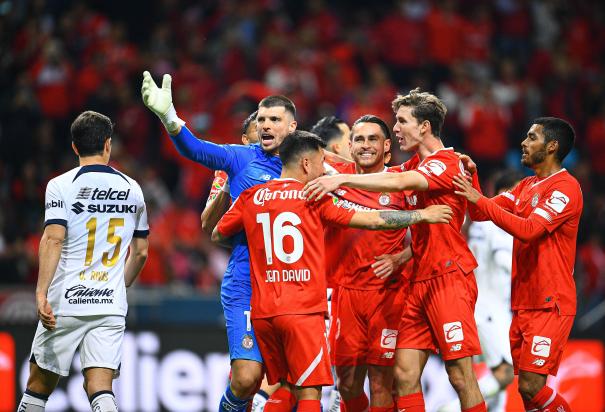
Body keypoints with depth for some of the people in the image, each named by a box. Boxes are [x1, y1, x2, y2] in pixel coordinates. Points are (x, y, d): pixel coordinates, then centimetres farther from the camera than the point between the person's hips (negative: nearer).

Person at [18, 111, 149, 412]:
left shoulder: (61, 186, -3)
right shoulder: (132, 189, 10)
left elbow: (53, 239, -16)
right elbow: (140, 252, 17)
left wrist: (41, 293, -19)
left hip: (65, 303, -2)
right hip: (111, 305, 2)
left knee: (39, 384, 12)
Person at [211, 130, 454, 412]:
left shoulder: (251, 197, 9)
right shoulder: (313, 198, -2)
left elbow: (217, 235, 20)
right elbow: (373, 220, -1)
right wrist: (422, 215, 10)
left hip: (262, 311, 5)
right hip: (303, 310, -5)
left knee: (285, 388, 16)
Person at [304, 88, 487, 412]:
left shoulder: (446, 163, -11)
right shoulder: (416, 165, 20)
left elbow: (400, 182, -25)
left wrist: (341, 179, -30)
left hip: (449, 277, -9)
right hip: (421, 281, 9)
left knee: (460, 376, -9)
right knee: (404, 374, 1)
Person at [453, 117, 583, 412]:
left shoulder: (565, 187, -12)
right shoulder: (527, 186, 16)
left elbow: (528, 229, -23)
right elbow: (481, 214, 15)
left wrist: (481, 201, -22)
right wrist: (471, 179, -1)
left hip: (550, 306, -8)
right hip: (522, 304, 8)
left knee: (531, 387, -15)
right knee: (526, 388, 6)